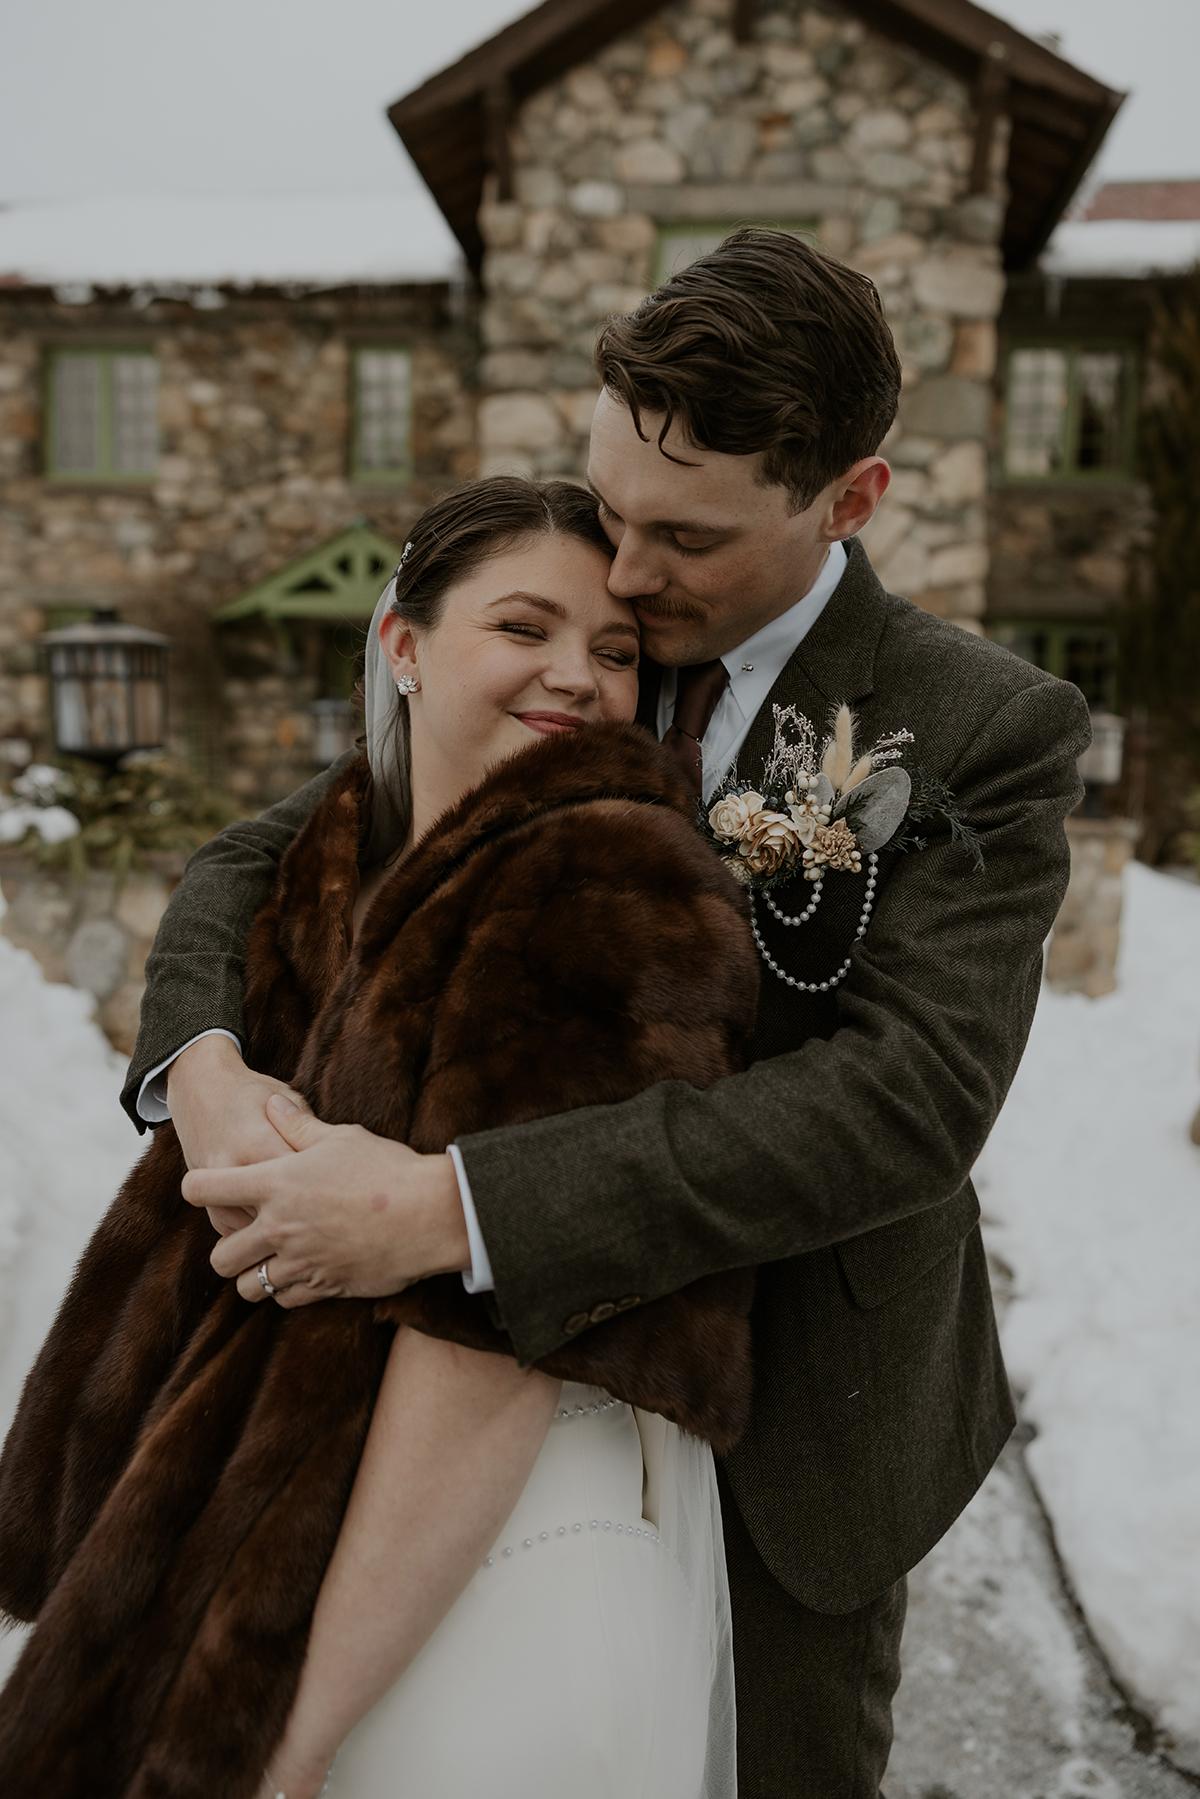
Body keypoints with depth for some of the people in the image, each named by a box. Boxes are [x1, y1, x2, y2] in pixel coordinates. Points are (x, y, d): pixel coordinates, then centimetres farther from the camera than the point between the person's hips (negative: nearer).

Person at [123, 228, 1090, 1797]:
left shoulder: (988, 734, -18)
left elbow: (908, 1095, -31)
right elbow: (259, 859, -3)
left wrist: (445, 1210, -38)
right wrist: (202, 1066, -26)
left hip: (792, 1414, -3)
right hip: (542, 1359, 4)